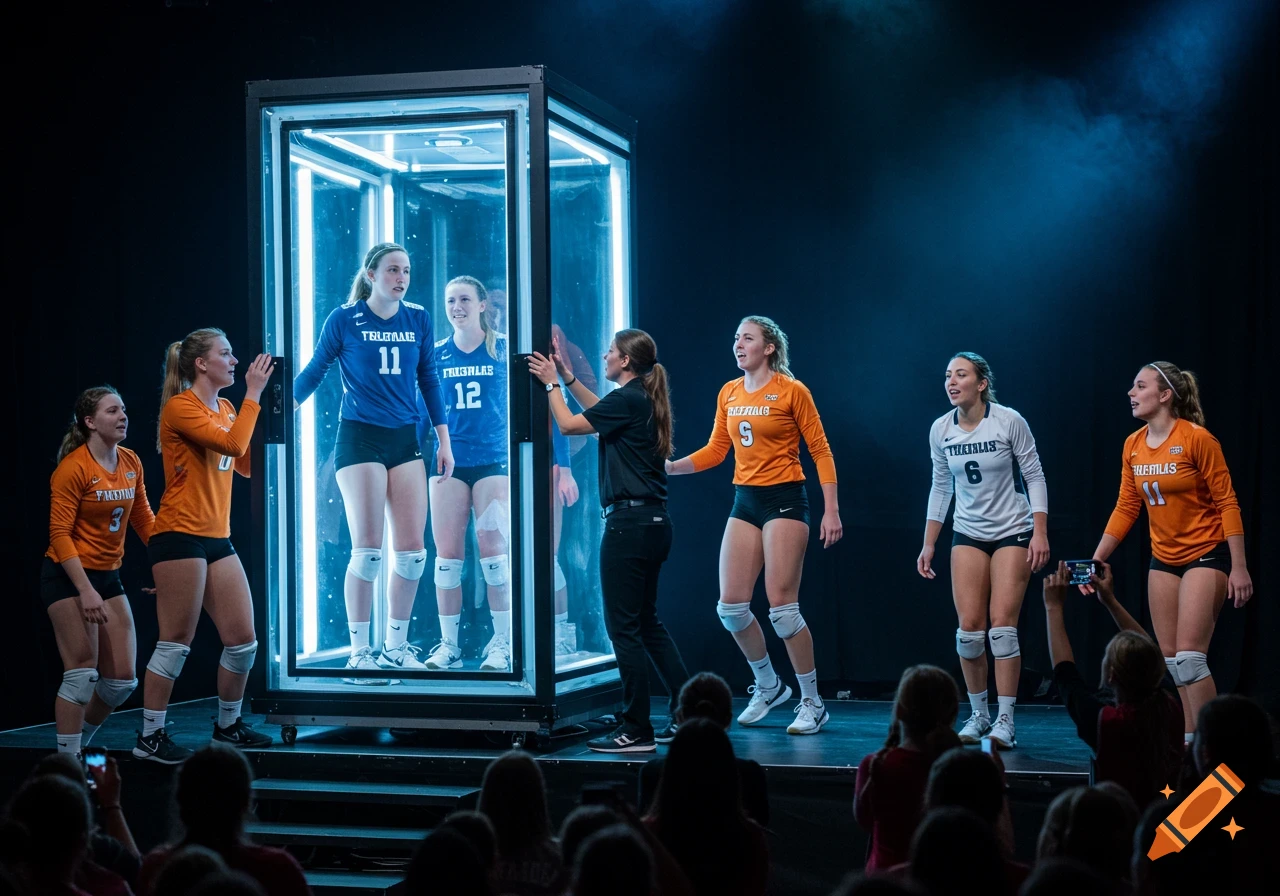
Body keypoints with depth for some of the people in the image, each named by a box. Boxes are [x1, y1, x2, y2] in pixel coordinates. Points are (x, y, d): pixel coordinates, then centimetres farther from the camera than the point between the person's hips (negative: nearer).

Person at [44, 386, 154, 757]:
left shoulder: (131, 463, 4)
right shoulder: (74, 468, -16)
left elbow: (143, 519, 14)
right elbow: (59, 534, -17)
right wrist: (85, 590, -24)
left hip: (108, 576, 7)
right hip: (68, 575, -7)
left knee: (122, 679, 4)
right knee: (83, 671, -10)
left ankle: (79, 740, 25)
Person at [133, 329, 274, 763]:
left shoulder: (226, 409, 14)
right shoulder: (181, 407, -10)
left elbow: (246, 465, 14)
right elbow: (233, 444, -22)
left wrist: (263, 409, 9)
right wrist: (252, 393, -15)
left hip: (217, 539, 8)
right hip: (180, 536, -8)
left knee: (243, 638, 7)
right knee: (176, 643, -5)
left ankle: (228, 726, 23)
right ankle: (149, 738, 3)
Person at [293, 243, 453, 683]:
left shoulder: (418, 319, 6)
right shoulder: (344, 320, -3)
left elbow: (428, 380, 13)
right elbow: (314, 371, 5)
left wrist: (444, 440, 12)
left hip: (404, 440, 4)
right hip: (359, 438, -4)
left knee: (412, 549, 1)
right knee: (368, 549, -8)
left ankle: (395, 646, 15)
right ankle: (359, 653, 2)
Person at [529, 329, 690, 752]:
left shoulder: (627, 399, -13)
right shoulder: (641, 399, 14)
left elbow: (569, 425, -8)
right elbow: (600, 412, 34)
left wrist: (551, 383, 6)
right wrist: (569, 378, 32)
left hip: (630, 521, -10)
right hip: (652, 521, 10)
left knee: (624, 626, -4)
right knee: (647, 621, 17)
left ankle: (635, 731, -2)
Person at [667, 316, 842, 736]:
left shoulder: (791, 391, -7)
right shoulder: (728, 394, 10)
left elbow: (820, 450, -6)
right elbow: (715, 450, 13)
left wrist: (831, 510, -11)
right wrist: (670, 466, -1)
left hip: (784, 500, -6)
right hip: (744, 501, 6)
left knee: (781, 606, -9)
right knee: (731, 606, 1)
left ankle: (812, 703, 4)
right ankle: (768, 686, 23)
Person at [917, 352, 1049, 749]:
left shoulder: (1009, 421, -13)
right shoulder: (940, 429, -1)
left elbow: (1034, 477, -7)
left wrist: (1040, 533, -15)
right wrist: (928, 545, 9)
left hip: (1013, 532, -4)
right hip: (968, 534, 4)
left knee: (1002, 624, -10)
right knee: (969, 626, -4)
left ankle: (1005, 721, -5)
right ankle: (978, 714, 10)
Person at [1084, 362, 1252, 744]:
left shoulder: (1197, 439, -16)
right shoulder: (1133, 446, 3)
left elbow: (1227, 502, -14)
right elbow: (1126, 509, 9)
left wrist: (1239, 567, -17)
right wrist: (1095, 560, 6)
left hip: (1206, 554, -7)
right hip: (1164, 558, 7)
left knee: (1188, 657, -13)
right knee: (1169, 660, 6)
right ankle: (1187, 742, 14)